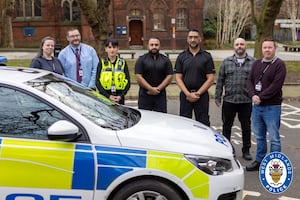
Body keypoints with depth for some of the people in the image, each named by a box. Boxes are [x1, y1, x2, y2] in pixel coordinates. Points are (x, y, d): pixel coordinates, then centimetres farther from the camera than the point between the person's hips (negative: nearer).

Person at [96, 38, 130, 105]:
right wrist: (108, 96, -11)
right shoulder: (102, 63, 4)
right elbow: (97, 82, -2)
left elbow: (128, 82, 6)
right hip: (105, 98, -1)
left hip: (119, 98, 1)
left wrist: (121, 95, -8)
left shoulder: (123, 63, 8)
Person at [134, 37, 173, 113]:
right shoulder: (141, 60, 4)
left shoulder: (165, 60, 10)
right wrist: (151, 89, -13)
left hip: (160, 95, 1)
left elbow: (169, 76, 2)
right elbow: (138, 77, -5)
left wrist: (158, 89, -9)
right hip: (145, 95, -1)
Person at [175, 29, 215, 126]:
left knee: (203, 123, 1)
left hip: (202, 95, -1)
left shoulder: (207, 56, 3)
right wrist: (188, 94, -11)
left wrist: (198, 93, -11)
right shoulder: (181, 57, 7)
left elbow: (210, 79, -2)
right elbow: (178, 78, 2)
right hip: (185, 95, 1)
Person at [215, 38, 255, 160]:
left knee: (246, 127, 10)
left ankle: (246, 150, 23)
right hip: (229, 100, 1)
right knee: (226, 126, 8)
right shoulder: (226, 62, 7)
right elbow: (220, 80, 6)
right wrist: (217, 97, 3)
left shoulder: (253, 62, 4)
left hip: (246, 101, -1)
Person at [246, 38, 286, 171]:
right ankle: (259, 161, 27)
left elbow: (276, 85, -16)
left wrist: (261, 97, -17)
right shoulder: (257, 63, 12)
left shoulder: (279, 64, -7)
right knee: (259, 136, 15)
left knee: (274, 138, 1)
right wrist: (253, 95, -9)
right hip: (256, 106, 6)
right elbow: (250, 80, 8)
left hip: (272, 107, -6)